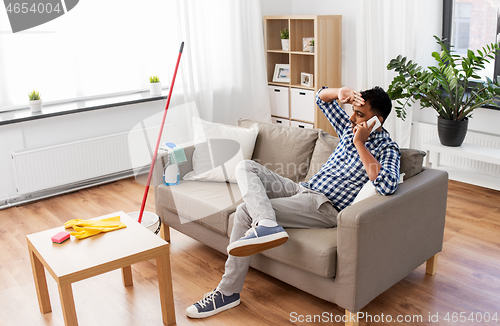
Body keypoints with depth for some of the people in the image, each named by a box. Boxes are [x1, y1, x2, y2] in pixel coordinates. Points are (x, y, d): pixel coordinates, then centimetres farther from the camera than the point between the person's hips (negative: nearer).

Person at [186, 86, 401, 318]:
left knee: (246, 211, -20)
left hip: (325, 206, -9)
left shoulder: (386, 148, -8)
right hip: (303, 189, 9)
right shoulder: (350, 128, 14)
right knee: (245, 166, -8)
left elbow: (387, 186, -30)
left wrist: (360, 144, -24)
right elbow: (321, 97, 23)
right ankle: (266, 223, -33)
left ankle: (228, 292, -13)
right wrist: (341, 92, 0)